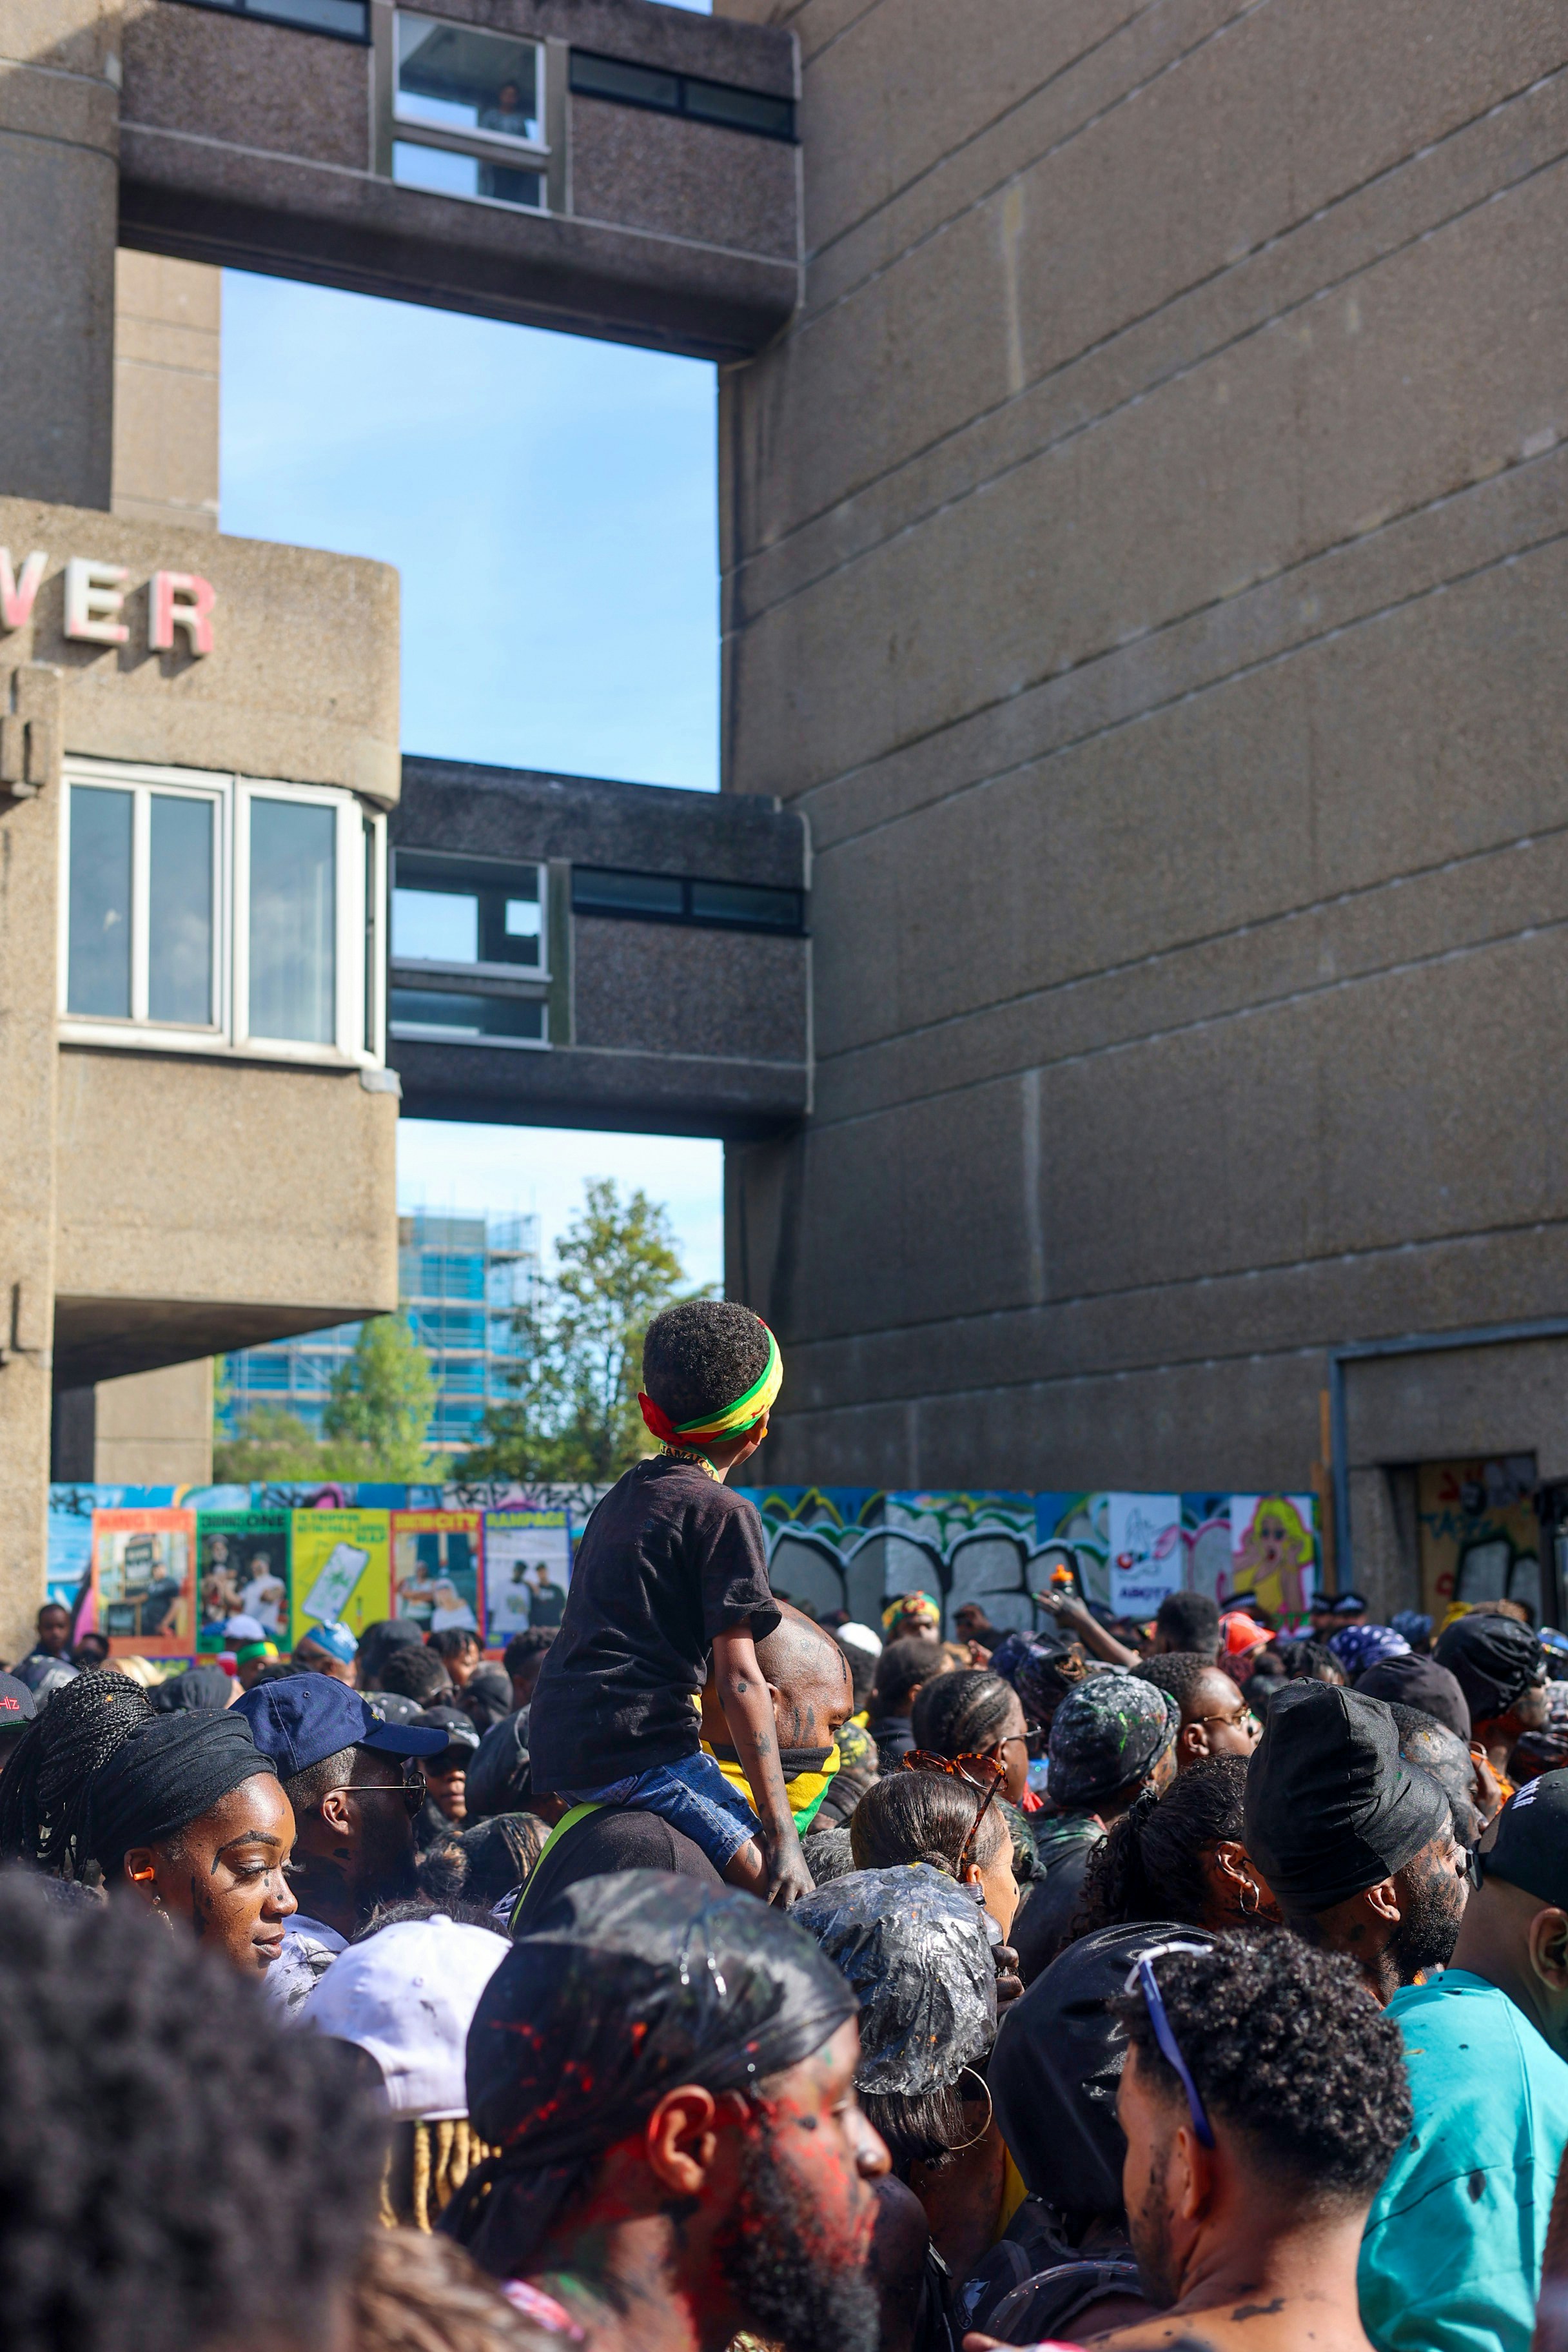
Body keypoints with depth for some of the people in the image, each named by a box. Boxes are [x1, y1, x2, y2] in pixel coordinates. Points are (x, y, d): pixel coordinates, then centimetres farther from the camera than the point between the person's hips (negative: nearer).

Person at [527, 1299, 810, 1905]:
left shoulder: (625, 1492, 18)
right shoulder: (723, 1513, -7)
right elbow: (738, 1680, -13)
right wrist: (781, 1835, -13)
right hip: (637, 1747, -9)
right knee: (783, 1897, -14)